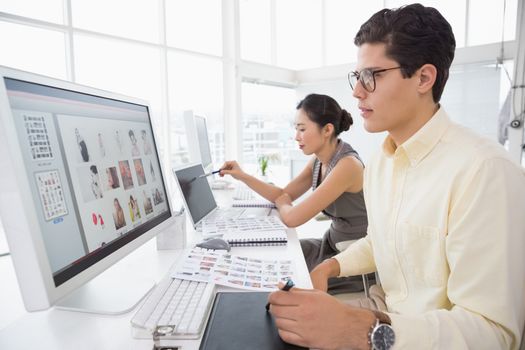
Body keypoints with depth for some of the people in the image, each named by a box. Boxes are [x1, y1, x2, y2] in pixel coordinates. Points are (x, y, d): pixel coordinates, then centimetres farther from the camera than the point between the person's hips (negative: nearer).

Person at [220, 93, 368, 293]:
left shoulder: (347, 165, -28)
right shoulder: (318, 161, 0)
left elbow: (292, 218, -29)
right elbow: (284, 195, 7)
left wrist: (282, 205, -5)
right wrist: (242, 176, -3)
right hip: (332, 244, 7)